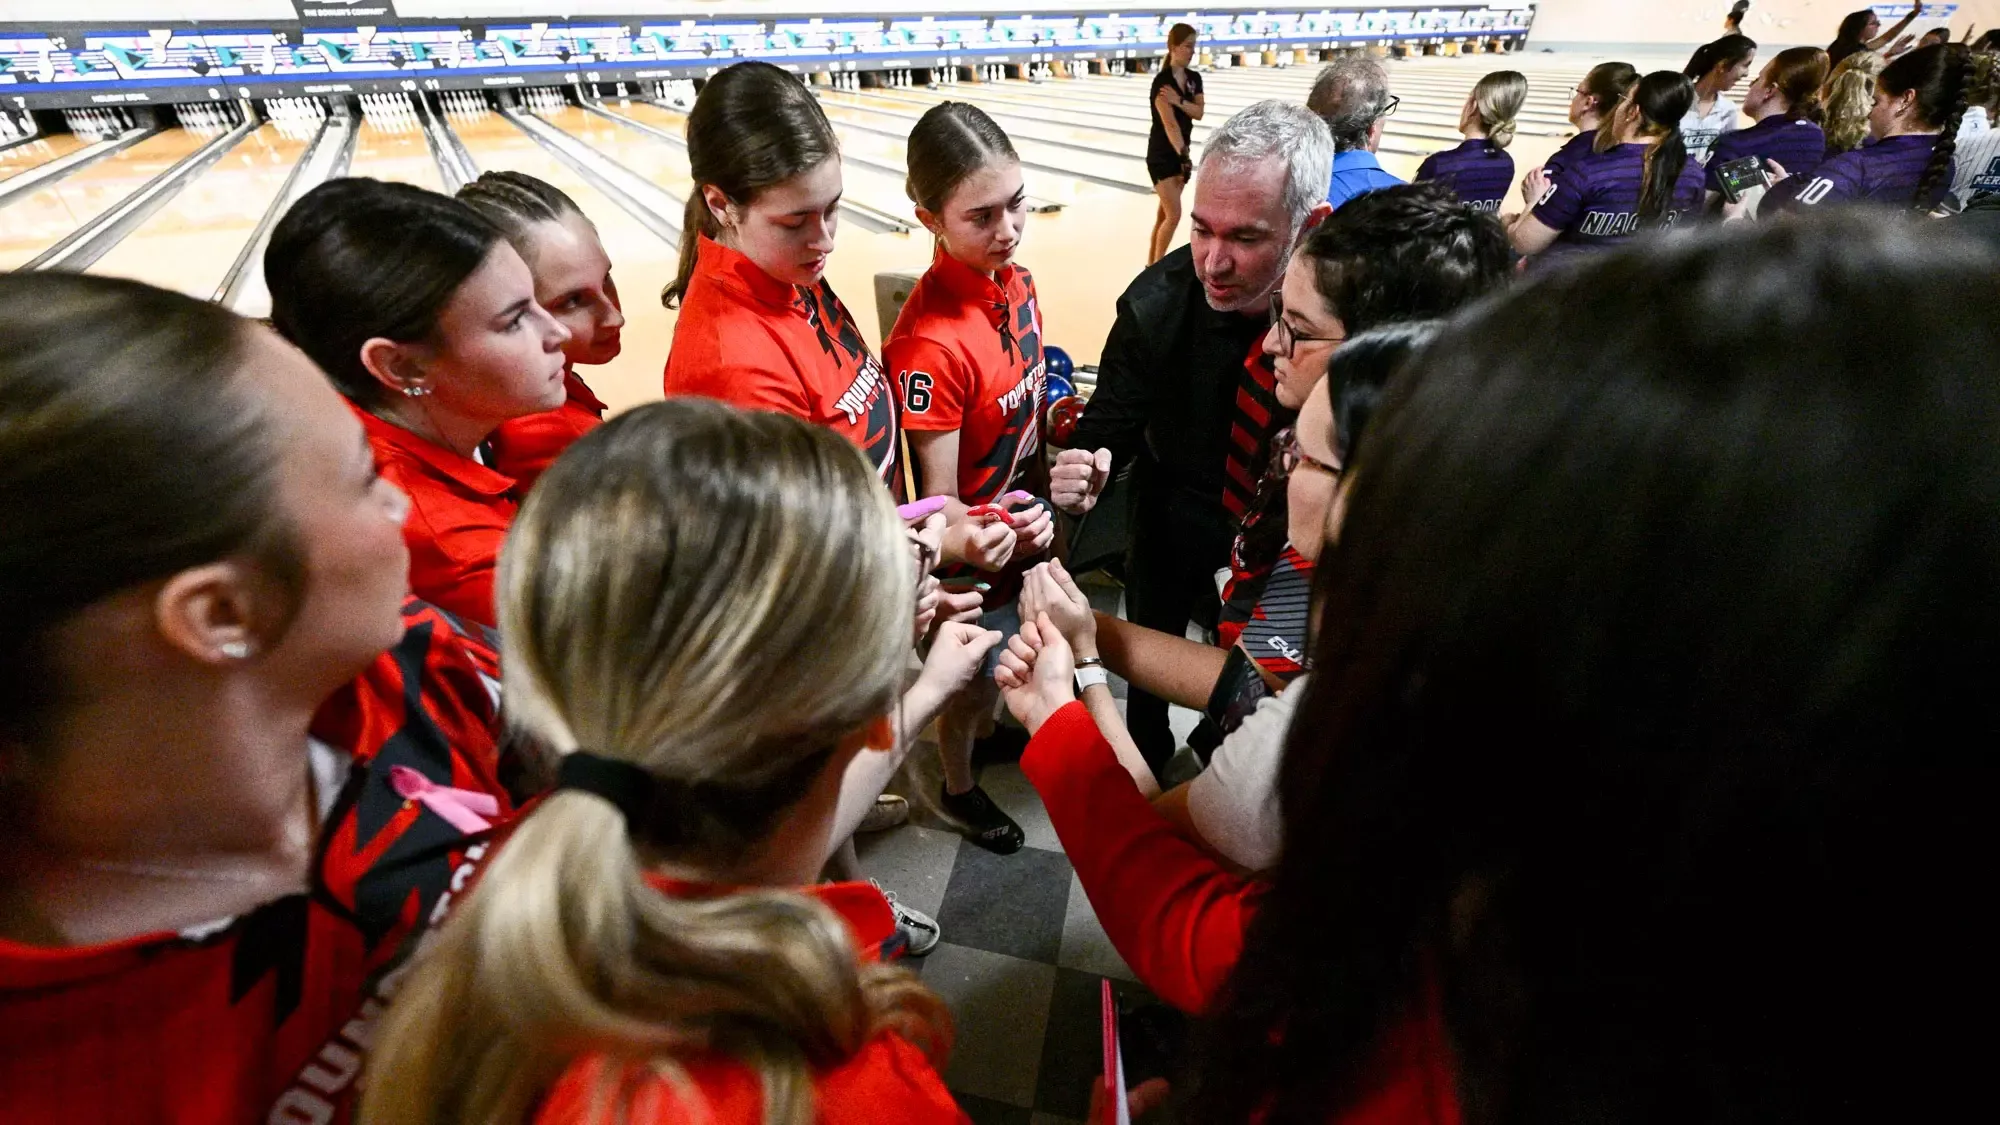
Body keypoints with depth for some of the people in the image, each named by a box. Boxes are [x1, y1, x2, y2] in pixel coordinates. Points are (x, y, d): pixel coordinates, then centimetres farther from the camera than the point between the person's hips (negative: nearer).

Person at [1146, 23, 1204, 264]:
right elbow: (1169, 124, -23)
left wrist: (1179, 101, -19)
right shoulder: (1162, 81, -15)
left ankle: (1151, 264, 19)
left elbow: (1199, 113, -2)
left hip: (1181, 152, 7)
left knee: (1164, 213, 10)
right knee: (1174, 215, -12)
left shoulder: (1194, 78, 7)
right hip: (1161, 156, -7)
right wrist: (1184, 156, -30)